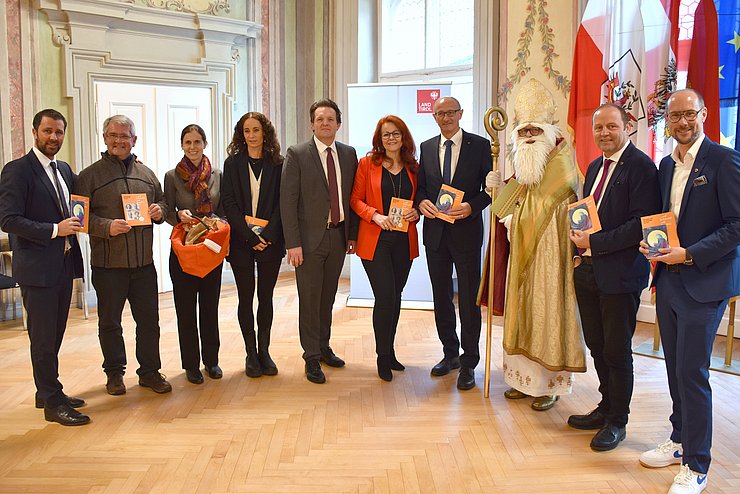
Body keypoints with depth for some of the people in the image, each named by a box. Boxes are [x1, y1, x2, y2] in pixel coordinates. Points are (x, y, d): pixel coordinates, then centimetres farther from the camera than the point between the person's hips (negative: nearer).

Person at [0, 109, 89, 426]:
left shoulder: (64, 170, 14)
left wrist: (76, 222, 1)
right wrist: (54, 229, -20)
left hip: (64, 264, 7)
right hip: (37, 268, -7)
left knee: (54, 336, 16)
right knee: (43, 338, 1)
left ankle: (48, 393, 29)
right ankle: (53, 403, 10)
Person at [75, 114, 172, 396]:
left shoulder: (146, 174, 12)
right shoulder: (90, 175, -1)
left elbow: (162, 202, 21)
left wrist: (159, 211, -2)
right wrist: (107, 227, -21)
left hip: (143, 261, 3)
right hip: (108, 263, -3)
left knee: (149, 319, 9)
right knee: (109, 322, 9)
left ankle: (149, 372, 22)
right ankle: (114, 373, 25)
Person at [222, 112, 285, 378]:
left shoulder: (277, 164, 4)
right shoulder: (233, 163, 3)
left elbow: (281, 203, -1)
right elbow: (229, 203, -3)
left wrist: (267, 235, -13)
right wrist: (251, 237, -12)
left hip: (270, 240, 0)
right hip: (241, 241, 0)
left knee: (265, 297, 7)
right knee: (246, 297, 5)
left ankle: (264, 351, 18)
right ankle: (251, 353, 15)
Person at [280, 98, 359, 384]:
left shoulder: (349, 154, 8)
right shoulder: (297, 154, -5)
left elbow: (352, 196, 11)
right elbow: (288, 200, -9)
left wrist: (352, 234, 8)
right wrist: (293, 243, -14)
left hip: (338, 235, 4)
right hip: (310, 237, -4)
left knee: (328, 296, 15)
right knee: (309, 299, 2)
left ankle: (323, 347, 30)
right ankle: (312, 357, 14)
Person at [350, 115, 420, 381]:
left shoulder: (413, 167, 9)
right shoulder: (367, 164, 0)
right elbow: (355, 199, -1)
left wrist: (415, 212, -7)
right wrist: (376, 216, -17)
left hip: (404, 240, 4)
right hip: (375, 240, -4)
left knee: (395, 296, 11)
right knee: (385, 297, -8)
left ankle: (389, 352, 27)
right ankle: (383, 357, 9)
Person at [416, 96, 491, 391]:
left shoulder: (480, 145, -2)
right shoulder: (427, 148, 10)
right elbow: (420, 186, 12)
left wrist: (471, 206, -20)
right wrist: (422, 202, -9)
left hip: (466, 231, -4)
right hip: (435, 232, 4)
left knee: (468, 299, 1)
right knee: (441, 297, 13)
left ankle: (468, 363, 13)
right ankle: (450, 354, 29)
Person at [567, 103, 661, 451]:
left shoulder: (641, 166, -12)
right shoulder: (595, 166, 14)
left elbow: (642, 224, -20)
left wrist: (594, 242, -18)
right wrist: (579, 235, 1)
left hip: (620, 274, -7)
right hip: (589, 269, 8)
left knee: (616, 350, 4)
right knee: (597, 346, 16)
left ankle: (617, 422, 20)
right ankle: (606, 407, 33)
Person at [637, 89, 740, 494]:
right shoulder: (667, 164, 11)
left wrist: (690, 255, -20)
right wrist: (653, 243, 0)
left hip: (703, 284, -7)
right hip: (669, 280, 7)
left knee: (691, 372, -3)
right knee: (675, 367, 16)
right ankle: (680, 441, 34)